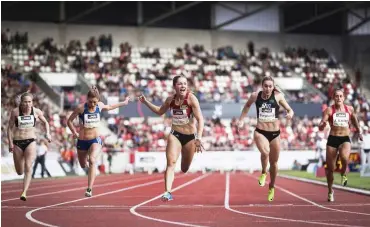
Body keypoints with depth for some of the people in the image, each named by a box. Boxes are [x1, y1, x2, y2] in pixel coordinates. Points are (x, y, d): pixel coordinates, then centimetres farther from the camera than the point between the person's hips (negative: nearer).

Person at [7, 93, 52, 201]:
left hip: (30, 141, -1)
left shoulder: (36, 112, -2)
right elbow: (10, 127, 2)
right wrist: (10, 142, -4)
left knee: (28, 168, -18)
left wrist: (48, 133, -1)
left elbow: (45, 122, 15)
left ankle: (24, 192, -21)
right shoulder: (15, 112, -5)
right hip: (17, 142, 1)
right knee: (19, 172, 10)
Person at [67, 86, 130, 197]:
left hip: (96, 140, 0)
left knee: (92, 161, -25)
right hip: (82, 141, 0)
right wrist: (74, 132, -15)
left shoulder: (100, 106, -3)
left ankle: (89, 189, -30)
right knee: (83, 165, 15)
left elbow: (108, 107, 21)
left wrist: (123, 103, 30)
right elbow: (69, 121, -2)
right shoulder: (81, 108, -13)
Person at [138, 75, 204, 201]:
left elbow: (200, 119, -19)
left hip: (190, 136, -2)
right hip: (175, 135, 2)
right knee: (171, 163, -18)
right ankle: (168, 192, -23)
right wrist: (146, 102, 7)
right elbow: (160, 111, 18)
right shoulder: (170, 100, -3)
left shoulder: (191, 99, -16)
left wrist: (199, 138, -29)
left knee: (184, 169, 14)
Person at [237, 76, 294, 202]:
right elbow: (247, 105, 18)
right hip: (260, 132, -1)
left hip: (275, 133, 1)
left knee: (273, 163, 12)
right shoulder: (255, 96, -2)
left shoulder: (278, 96, -6)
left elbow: (289, 109, 2)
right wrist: (241, 120, 14)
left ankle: (272, 187, 36)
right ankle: (263, 173, -2)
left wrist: (290, 114, -21)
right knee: (265, 152, -32)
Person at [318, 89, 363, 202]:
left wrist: (359, 132, 32)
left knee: (344, 158, -32)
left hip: (345, 139, 0)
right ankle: (330, 191, 27)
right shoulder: (329, 110, -4)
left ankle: (343, 174, 3)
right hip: (332, 139, 0)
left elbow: (354, 120, 25)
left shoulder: (349, 109, 3)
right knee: (330, 168, 5)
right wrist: (322, 125, -34)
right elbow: (320, 127, -11)